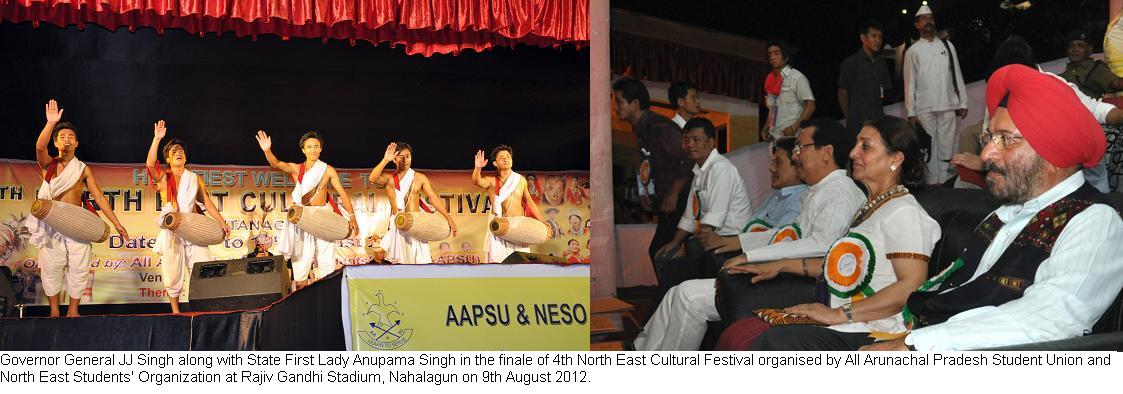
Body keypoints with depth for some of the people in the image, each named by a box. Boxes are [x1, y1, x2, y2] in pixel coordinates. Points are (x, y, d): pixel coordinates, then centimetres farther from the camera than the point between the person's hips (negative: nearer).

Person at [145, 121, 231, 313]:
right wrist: (157, 139, -20)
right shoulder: (164, 178, 6)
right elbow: (150, 164, -14)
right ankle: (175, 311, 13)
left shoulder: (195, 179, 15)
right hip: (171, 230, -1)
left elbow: (207, 202, 13)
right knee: (172, 272, 1)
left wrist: (222, 222, 4)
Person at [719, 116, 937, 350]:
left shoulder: (904, 212, -10)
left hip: (869, 331, -9)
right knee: (736, 334, -9)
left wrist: (840, 314, -21)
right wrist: (782, 266, 27)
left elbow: (911, 286, -20)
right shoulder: (870, 207, 22)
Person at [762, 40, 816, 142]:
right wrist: (766, 128, 7)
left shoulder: (797, 77, -4)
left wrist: (794, 127, -18)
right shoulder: (771, 80, 15)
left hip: (792, 137, -6)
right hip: (774, 136, 6)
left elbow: (810, 106, -9)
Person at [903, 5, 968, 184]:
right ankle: (932, 184, 7)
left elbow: (957, 75, 13)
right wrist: (911, 113, -2)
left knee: (946, 146, 2)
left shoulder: (948, 46, 12)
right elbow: (909, 83, 3)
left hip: (948, 105, 2)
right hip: (924, 108, -2)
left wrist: (962, 103, 7)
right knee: (929, 149, 1)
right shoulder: (912, 51, 6)